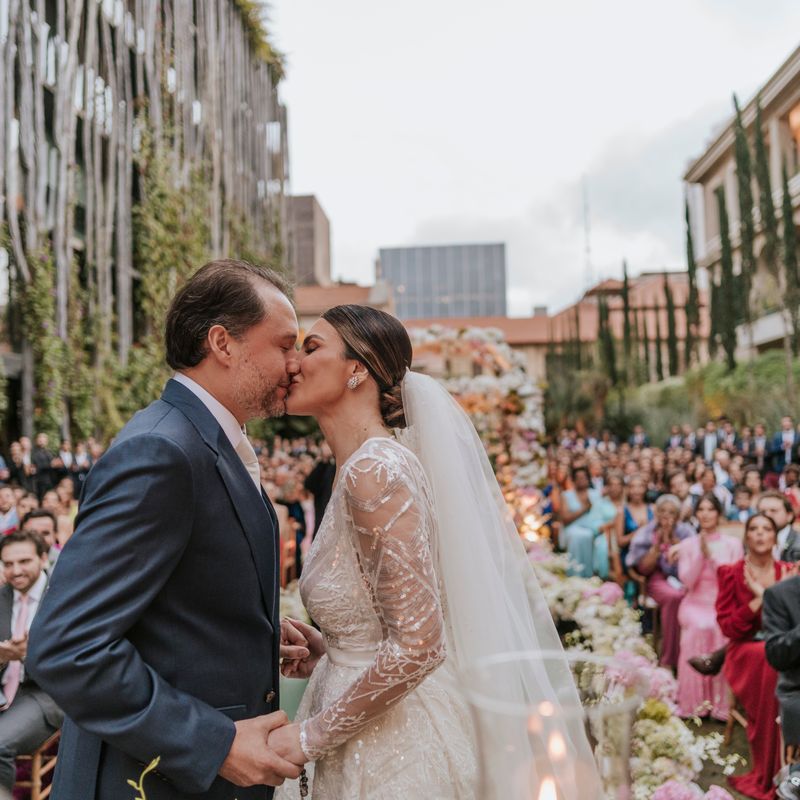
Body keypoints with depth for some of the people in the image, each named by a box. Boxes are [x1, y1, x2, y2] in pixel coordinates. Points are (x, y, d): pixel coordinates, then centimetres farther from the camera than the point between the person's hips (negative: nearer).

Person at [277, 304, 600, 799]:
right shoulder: (372, 463, 5)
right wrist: (327, 655, 3)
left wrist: (311, 735, -16)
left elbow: (417, 645, -26)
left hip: (395, 756, -8)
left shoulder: (375, 470, -22)